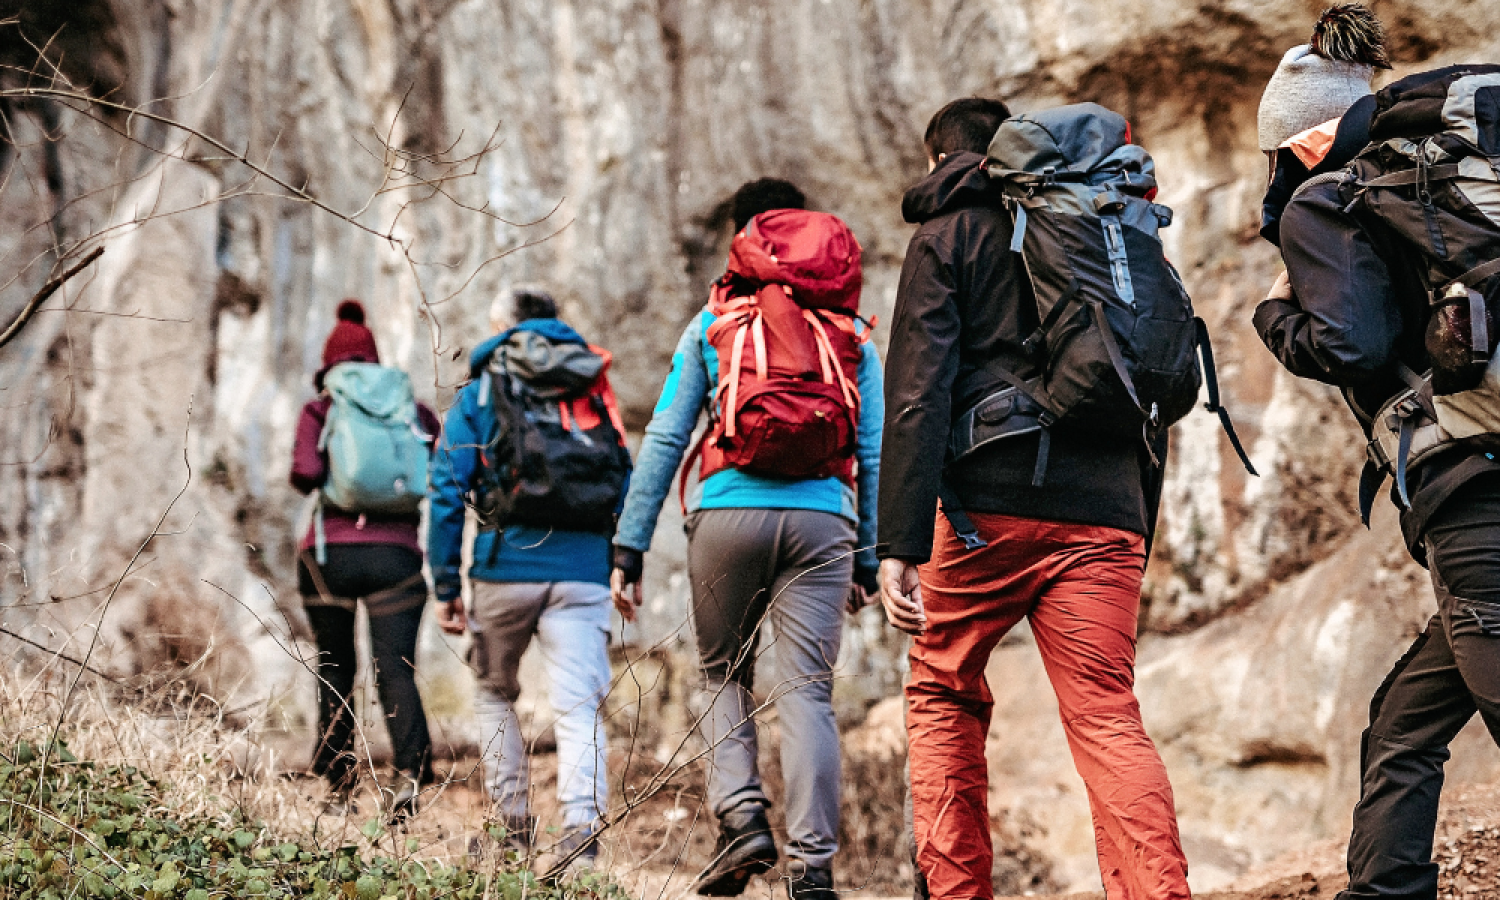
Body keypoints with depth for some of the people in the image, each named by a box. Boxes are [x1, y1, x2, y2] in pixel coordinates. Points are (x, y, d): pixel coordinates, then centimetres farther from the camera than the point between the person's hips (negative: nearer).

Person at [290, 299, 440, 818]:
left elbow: (306, 473, -10)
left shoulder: (320, 409, 4)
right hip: (396, 553, 0)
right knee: (396, 669, -4)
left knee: (334, 670, 12)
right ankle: (411, 771, -27)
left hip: (329, 552, 0)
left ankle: (341, 788, 11)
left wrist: (312, 481, 12)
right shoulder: (413, 409, 11)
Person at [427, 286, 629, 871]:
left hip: (506, 566, -1)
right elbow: (626, 487, 12)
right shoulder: (596, 393, 16)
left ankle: (514, 829, 18)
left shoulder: (478, 395, 9)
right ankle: (581, 835, -24)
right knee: (578, 708, -5)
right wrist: (624, 572, 15)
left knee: (494, 694, 20)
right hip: (583, 570, 1)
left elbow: (447, 493, 2)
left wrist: (445, 587, 4)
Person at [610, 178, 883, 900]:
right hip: (822, 518, 1)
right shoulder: (854, 335, 16)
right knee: (808, 692, -1)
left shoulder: (712, 324, 12)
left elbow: (665, 438, 6)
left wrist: (629, 546, 7)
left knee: (724, 676, 16)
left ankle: (741, 817, -5)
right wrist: (867, 558, 16)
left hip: (731, 511, -1)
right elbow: (875, 454, 12)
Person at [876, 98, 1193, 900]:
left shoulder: (947, 237, 7)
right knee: (1108, 716, -2)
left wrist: (899, 546, -12)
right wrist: (1140, 535, 24)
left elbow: (918, 393, -6)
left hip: (989, 506, -3)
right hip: (1103, 514, 3)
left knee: (942, 693, 15)